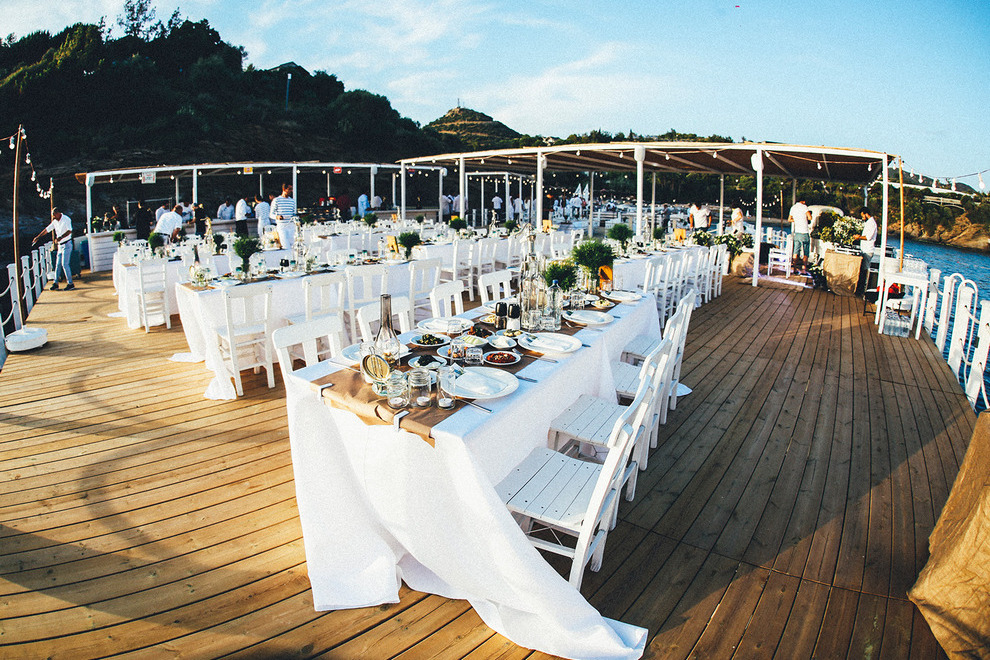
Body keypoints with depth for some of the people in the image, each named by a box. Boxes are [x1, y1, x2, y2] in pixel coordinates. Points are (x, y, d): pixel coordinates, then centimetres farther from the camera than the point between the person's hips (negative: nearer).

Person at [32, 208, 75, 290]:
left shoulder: (66, 219, -10)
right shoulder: (55, 221, 13)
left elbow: (69, 231, -21)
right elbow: (47, 229, 20)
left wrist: (61, 237, -31)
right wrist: (38, 237, 21)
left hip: (67, 244, -8)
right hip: (60, 245, 8)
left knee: (65, 264, -11)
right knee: (57, 264, 8)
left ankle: (70, 284, -6)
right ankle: (55, 283, 13)